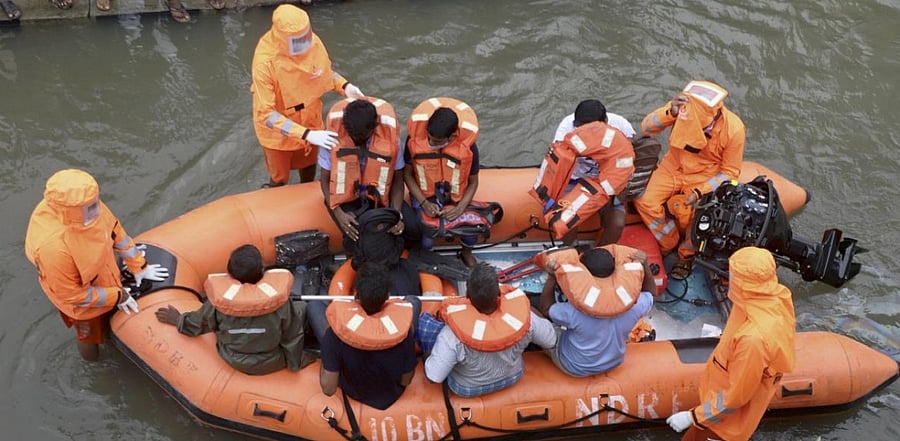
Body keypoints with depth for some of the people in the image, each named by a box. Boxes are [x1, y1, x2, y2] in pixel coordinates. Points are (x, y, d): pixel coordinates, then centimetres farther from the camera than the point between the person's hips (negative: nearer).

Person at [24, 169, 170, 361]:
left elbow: (116, 231, -7)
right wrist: (117, 296, -19)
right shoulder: (53, 248, -45)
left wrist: (139, 266, 2)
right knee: (91, 335, 27)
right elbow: (70, 295, -29)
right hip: (84, 302, -4)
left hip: (105, 278, 5)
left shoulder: (91, 209, -29)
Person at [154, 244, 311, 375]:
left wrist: (178, 320, 18)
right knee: (301, 308, 11)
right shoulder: (279, 300, -28)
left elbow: (198, 324, -4)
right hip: (272, 362, -2)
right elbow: (291, 336, -14)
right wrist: (295, 363, 4)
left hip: (235, 361, 3)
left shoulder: (219, 300, -24)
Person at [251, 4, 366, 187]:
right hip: (278, 131, -5)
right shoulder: (265, 62, -34)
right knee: (279, 178, 18)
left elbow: (326, 71, 2)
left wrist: (345, 86, -18)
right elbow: (266, 114, -33)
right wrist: (306, 134, -41)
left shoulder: (313, 41, -20)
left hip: (310, 121, 5)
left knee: (309, 168, 30)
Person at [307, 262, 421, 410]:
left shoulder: (338, 328, -36)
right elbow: (406, 381, -16)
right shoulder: (403, 327, -34)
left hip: (352, 390, 0)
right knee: (413, 301, 11)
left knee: (314, 306, 9)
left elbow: (328, 389, -24)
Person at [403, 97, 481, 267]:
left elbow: (473, 182, -8)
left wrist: (460, 209, -22)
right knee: (426, 242, -18)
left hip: (456, 199, 1)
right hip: (424, 196, 0)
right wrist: (424, 203, -18)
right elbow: (407, 173, -9)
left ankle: (466, 253, 22)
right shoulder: (415, 139, -24)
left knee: (471, 236, -16)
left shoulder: (468, 146, -24)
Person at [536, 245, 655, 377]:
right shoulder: (634, 306, -29)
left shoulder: (575, 312, -38)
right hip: (614, 362, 4)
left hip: (574, 367, -4)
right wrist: (644, 265, -9)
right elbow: (650, 292, -3)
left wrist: (552, 276, -19)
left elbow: (546, 309, -16)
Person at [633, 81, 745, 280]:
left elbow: (730, 172, -12)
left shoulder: (734, 129, -22)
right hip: (674, 166, 3)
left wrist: (700, 192, -24)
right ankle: (669, 245, 9)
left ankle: (686, 255, 8)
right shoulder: (682, 107, -19)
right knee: (644, 201, -17)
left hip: (705, 176, -3)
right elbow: (647, 127, -22)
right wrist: (670, 113, -41)